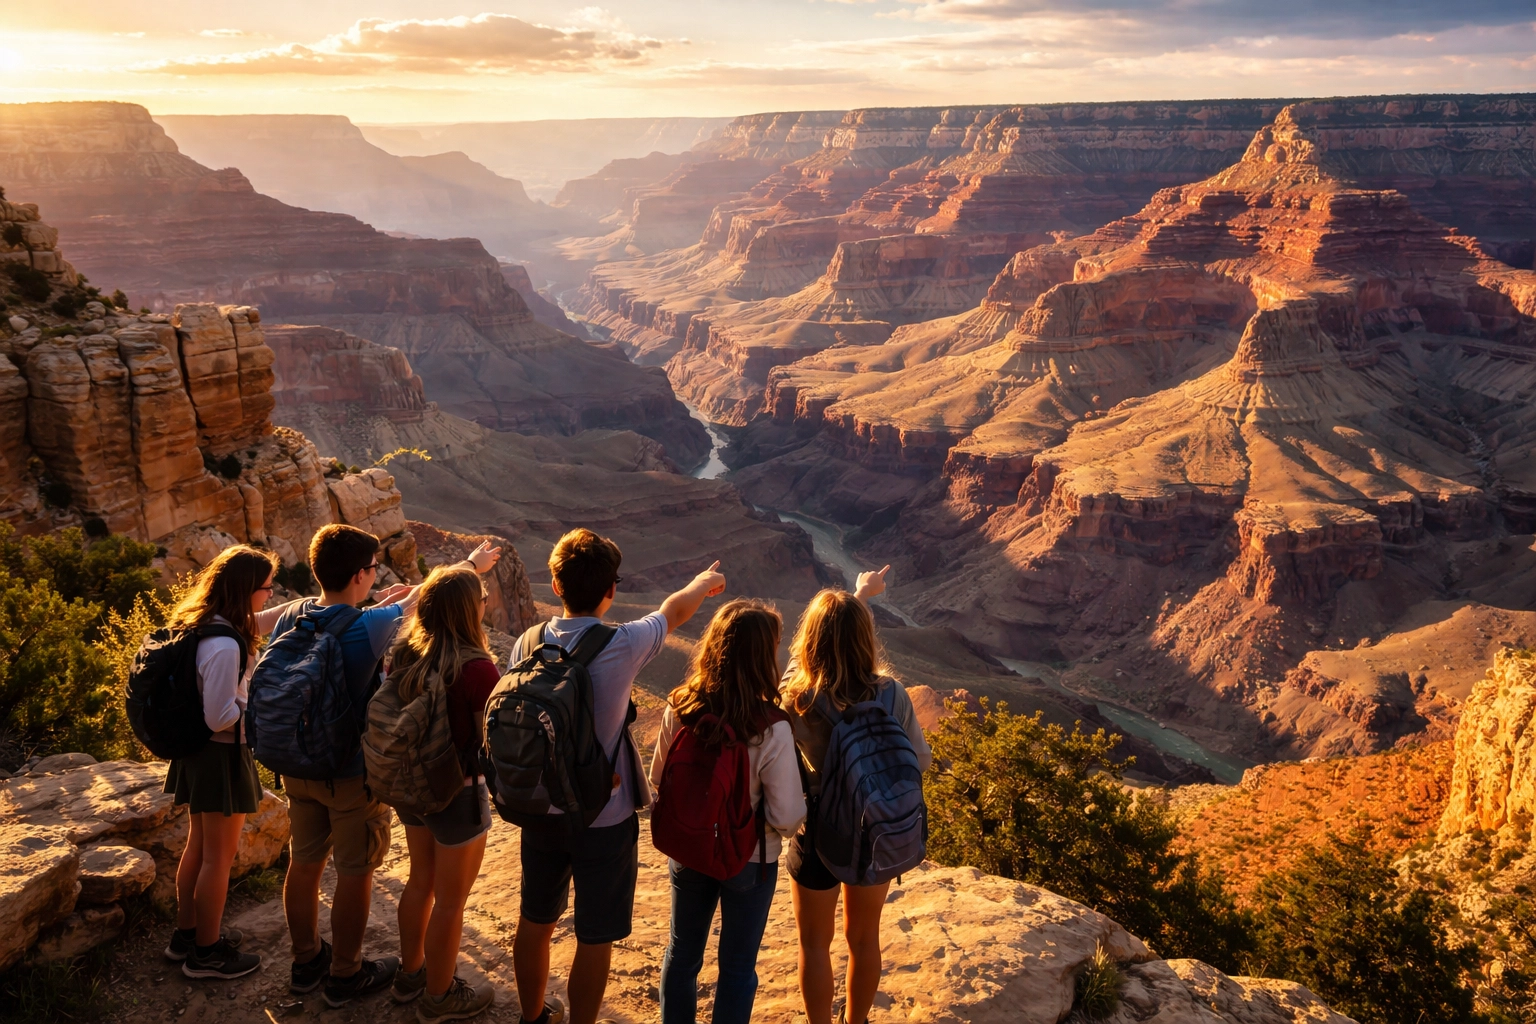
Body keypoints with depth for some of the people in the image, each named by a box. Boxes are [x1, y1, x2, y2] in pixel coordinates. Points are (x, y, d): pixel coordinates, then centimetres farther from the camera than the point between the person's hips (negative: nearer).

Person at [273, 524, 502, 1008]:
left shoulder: (291, 618, -9)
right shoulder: (371, 628, -25)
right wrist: (473, 564, 8)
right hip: (354, 775, -6)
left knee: (304, 863, 20)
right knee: (355, 874, 11)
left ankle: (306, 962, 38)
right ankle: (345, 975, 26)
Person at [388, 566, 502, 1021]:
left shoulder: (404, 654, -6)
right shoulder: (477, 668, -27)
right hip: (459, 793, -7)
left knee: (421, 881, 26)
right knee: (450, 899, 12)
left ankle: (410, 974, 43)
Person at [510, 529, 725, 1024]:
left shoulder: (528, 645, -10)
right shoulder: (622, 645, -22)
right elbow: (674, 611, -1)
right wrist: (703, 584, 21)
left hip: (540, 811, 5)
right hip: (603, 820, -5)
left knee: (535, 923, 23)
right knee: (594, 939, 12)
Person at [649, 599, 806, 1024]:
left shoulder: (679, 708, -17)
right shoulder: (771, 729, -28)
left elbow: (659, 777, -1)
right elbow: (787, 818, -22)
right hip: (748, 861, -3)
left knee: (682, 952, 25)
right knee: (737, 966, 17)